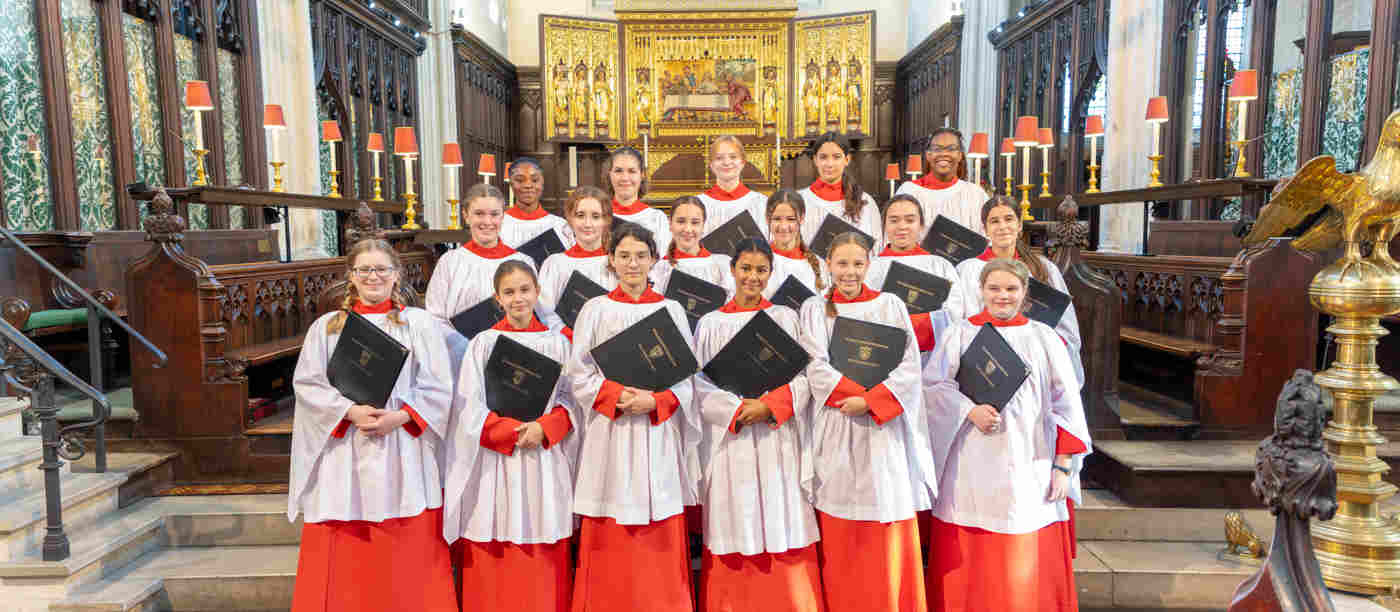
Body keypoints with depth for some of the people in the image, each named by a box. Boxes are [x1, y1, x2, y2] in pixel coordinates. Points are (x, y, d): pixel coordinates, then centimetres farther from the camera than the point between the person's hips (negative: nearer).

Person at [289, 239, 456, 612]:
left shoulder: (418, 323, 6)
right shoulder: (326, 327, 10)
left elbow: (437, 388, 1)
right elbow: (307, 384, 2)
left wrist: (399, 417, -14)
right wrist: (351, 412, -13)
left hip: (402, 455, -1)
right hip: (344, 458, 1)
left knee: (406, 561, 1)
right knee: (345, 564, 4)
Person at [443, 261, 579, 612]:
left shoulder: (557, 343, 6)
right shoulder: (483, 343, 2)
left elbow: (569, 400, 5)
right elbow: (470, 408, -3)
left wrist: (543, 428, -13)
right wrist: (513, 432, -13)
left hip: (546, 462, 1)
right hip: (496, 463, -1)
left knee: (545, 567, 5)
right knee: (494, 566, 1)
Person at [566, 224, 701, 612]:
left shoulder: (671, 310, 8)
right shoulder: (596, 310, 5)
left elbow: (685, 376, 4)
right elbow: (579, 374, 1)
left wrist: (654, 401, -13)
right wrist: (618, 396, -15)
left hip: (658, 432, 1)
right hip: (609, 433, -1)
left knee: (660, 543, 3)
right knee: (609, 542, 1)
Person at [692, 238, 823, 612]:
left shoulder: (785, 318, 8)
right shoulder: (710, 324, 7)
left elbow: (803, 378, 2)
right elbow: (700, 385, 1)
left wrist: (769, 405, -14)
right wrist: (738, 409, -13)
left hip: (778, 442, 0)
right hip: (730, 443, 0)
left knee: (783, 535, 0)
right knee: (734, 539, 2)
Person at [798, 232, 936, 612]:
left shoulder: (891, 306, 9)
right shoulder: (815, 309, 8)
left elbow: (910, 367, -1)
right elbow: (816, 368, -4)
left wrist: (870, 400, -14)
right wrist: (867, 391, -14)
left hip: (885, 431, 1)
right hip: (837, 436, 0)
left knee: (890, 543, 2)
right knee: (841, 546, 2)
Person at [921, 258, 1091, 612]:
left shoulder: (1044, 338, 9)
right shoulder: (961, 334, 7)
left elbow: (1066, 405, 7)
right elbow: (932, 384, -2)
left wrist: (1064, 465, 0)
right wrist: (969, 411, -17)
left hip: (1028, 468, 1)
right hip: (971, 472, -1)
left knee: (1027, 569, 2)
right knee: (969, 569, 3)